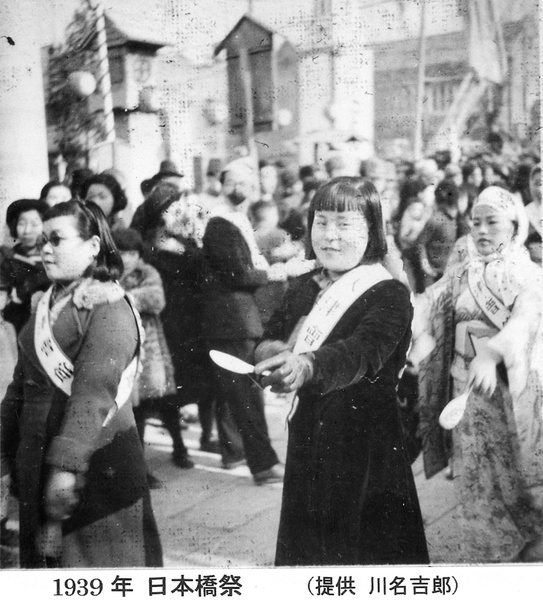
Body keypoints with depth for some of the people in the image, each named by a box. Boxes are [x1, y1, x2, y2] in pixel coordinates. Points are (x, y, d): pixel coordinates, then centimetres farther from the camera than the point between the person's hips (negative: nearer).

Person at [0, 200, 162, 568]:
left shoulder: (109, 307, -13)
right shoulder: (45, 305, 10)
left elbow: (94, 392, -23)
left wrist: (66, 464, -28)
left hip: (97, 461, -7)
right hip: (35, 461, 7)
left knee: (98, 561, 3)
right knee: (44, 557, 16)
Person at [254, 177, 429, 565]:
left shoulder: (389, 295, -11)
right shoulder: (304, 289, 9)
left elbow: (362, 351, -29)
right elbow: (267, 342, 7)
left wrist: (306, 367, -49)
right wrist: (275, 352, -18)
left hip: (366, 450, -5)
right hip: (307, 443, 6)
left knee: (368, 550, 0)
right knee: (303, 548, 14)